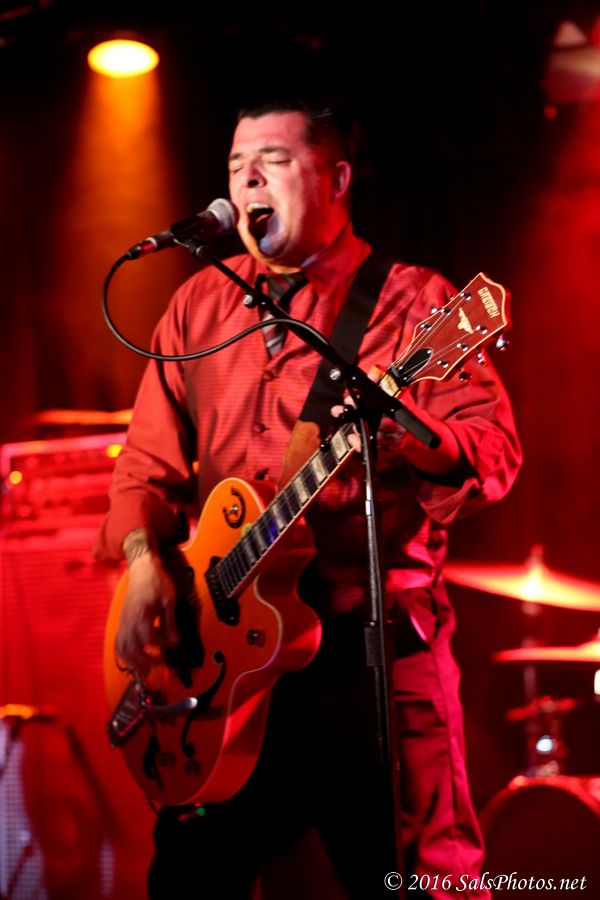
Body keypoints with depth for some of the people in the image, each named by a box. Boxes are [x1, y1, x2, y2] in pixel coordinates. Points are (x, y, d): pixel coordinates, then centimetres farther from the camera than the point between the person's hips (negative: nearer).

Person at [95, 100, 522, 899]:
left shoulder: (410, 301, 0)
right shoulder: (199, 304, 15)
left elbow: (497, 449, -10)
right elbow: (150, 460, 15)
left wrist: (415, 436, -31)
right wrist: (145, 559, -4)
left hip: (377, 649, -5)